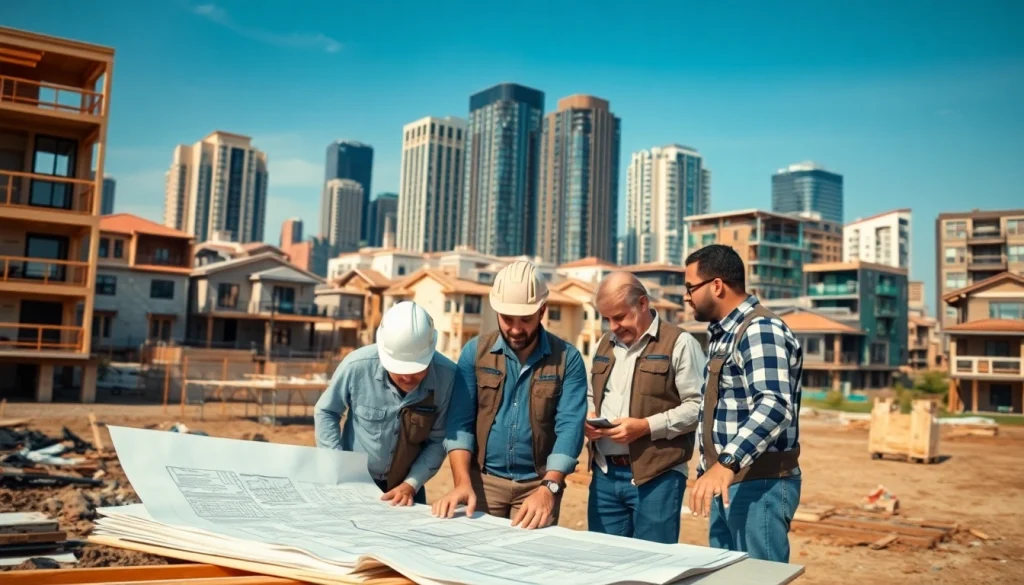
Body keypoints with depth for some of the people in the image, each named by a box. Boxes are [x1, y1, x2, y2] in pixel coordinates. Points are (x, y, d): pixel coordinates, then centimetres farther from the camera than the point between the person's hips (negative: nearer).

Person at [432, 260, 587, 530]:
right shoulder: (475, 351, -2)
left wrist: (548, 488, -26)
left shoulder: (567, 359, -6)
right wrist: (462, 483, -18)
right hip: (483, 479, 1)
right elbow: (461, 421, -5)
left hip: (538, 484, -1)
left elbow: (569, 426, -14)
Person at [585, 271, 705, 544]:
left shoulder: (679, 343, -7)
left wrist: (646, 426, -19)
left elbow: (699, 406, -13)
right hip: (605, 474, 6)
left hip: (656, 476, -6)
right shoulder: (605, 343, 15)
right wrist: (588, 416, 3)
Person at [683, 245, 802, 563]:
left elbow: (774, 406, -30)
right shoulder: (722, 333, 15)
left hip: (759, 485, -9)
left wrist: (726, 464, -40)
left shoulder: (760, 330, -16)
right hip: (728, 484, 9)